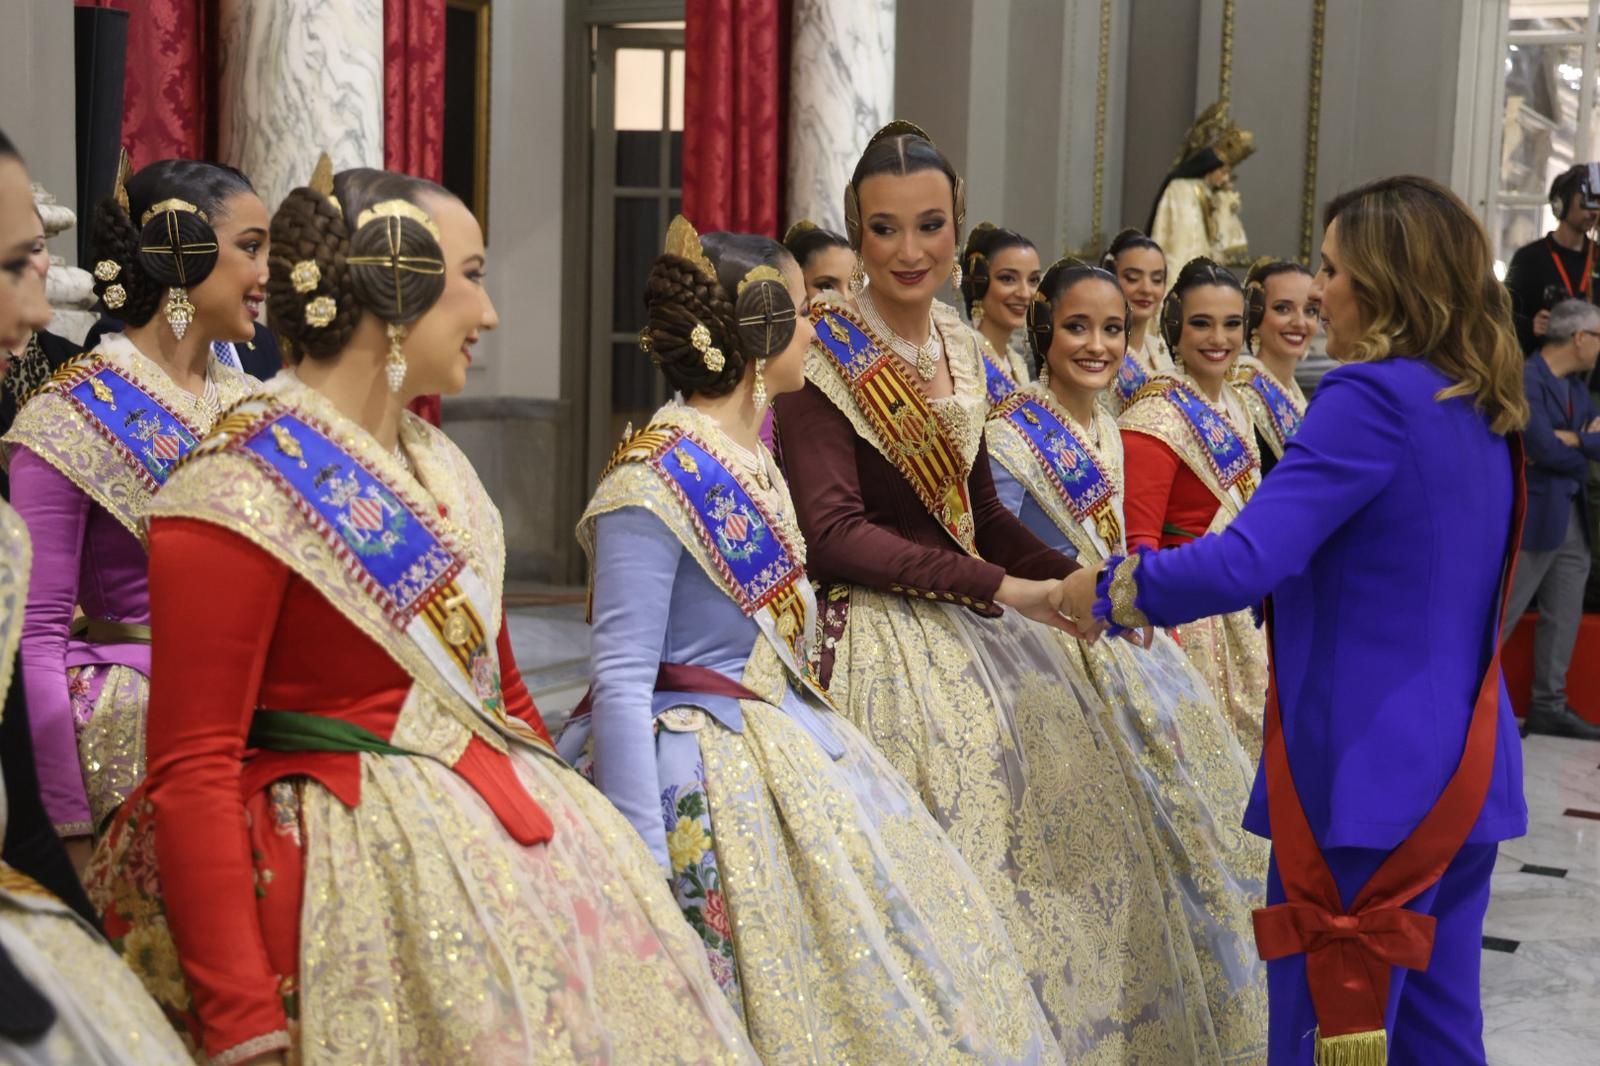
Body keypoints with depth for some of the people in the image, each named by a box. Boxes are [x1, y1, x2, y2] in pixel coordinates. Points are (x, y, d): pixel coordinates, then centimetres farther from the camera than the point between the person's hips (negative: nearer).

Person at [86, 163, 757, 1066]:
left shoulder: (434, 462, 10)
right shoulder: (240, 493, -15)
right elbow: (192, 773, -17)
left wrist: (580, 829, 18)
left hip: (493, 817, 8)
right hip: (351, 866, -8)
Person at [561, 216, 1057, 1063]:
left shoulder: (749, 451, 8)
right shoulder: (652, 482, -19)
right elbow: (621, 683, -21)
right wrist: (643, 872, -24)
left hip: (790, 758, 9)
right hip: (708, 793, -9)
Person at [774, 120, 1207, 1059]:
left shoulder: (961, 350, 9)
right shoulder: (826, 354, -12)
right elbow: (834, 533, -20)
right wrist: (1000, 587, -23)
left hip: (982, 631, 7)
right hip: (886, 637, -7)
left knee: (1056, 847, 11)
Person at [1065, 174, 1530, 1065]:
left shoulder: (1374, 397, -15)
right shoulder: (1485, 412, 11)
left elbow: (1249, 561, -23)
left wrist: (1110, 589, -6)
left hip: (1368, 775, -9)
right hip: (1464, 774, 9)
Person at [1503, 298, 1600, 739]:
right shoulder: (1525, 380, -17)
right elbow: (1546, 450, -22)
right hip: (1534, 516, -9)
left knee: (1564, 618, 12)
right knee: (1502, 616, -2)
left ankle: (1549, 706, 21)